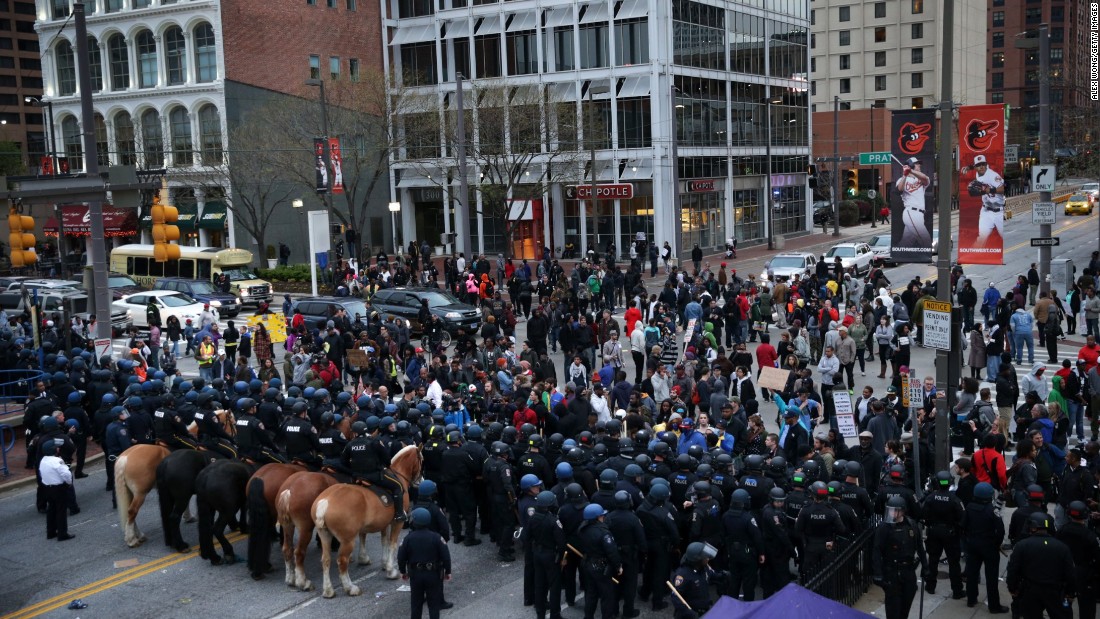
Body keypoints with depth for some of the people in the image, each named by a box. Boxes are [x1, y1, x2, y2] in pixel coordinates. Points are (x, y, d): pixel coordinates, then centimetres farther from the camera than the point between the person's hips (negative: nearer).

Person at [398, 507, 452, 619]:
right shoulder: (436, 537, -13)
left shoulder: (408, 538, -11)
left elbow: (401, 557, -4)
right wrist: (447, 571, 3)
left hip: (415, 574, 1)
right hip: (433, 575, -1)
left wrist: (403, 571, 13)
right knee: (434, 603, 9)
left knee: (416, 603, 16)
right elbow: (445, 556, -10)